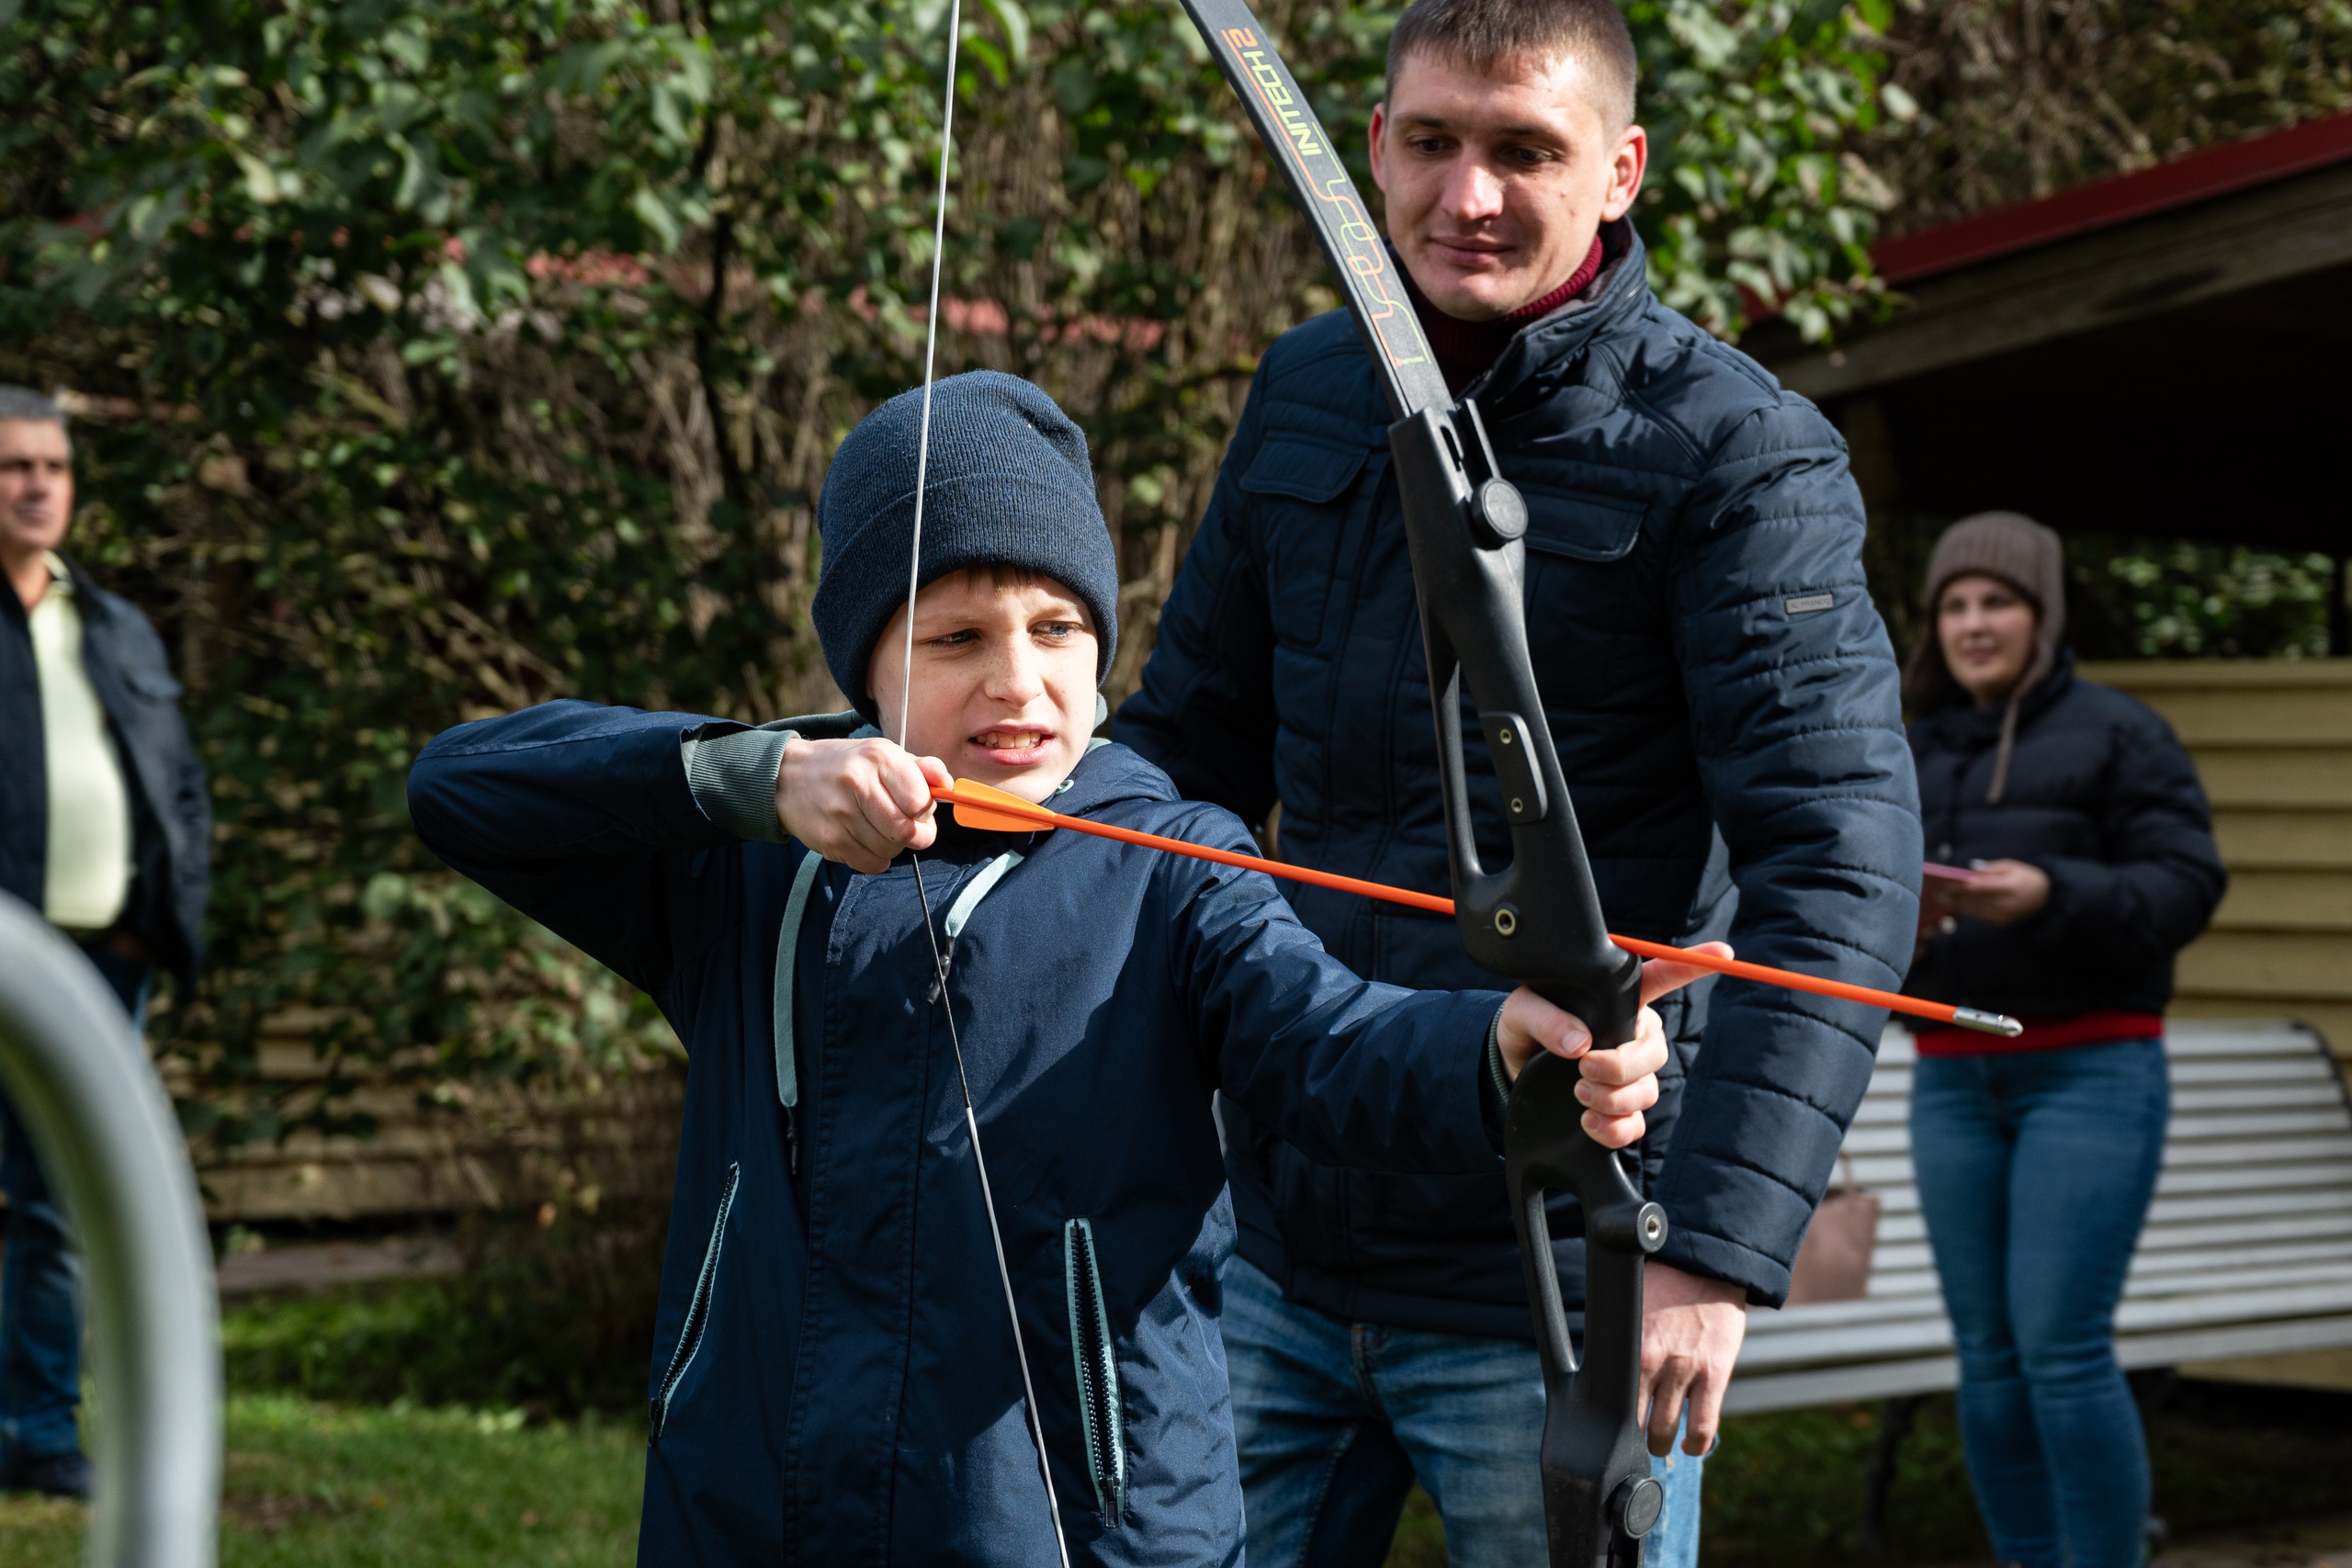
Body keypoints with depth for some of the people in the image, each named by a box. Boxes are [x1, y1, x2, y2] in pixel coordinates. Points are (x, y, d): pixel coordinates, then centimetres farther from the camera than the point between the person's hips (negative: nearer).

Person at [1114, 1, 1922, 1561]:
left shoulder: (1737, 452, -10)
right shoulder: (1305, 393, 9)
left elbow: (1839, 864, -17)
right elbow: (1188, 745, 19)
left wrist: (1719, 1250, -27)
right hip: (1272, 1261, 6)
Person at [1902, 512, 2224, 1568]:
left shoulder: (2116, 734, 0)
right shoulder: (1911, 755, 16)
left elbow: (2186, 882, -9)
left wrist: (2052, 895, -24)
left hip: (2091, 1072, -5)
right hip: (1953, 1082, 5)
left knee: (2062, 1345, -13)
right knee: (1988, 1353, 4)